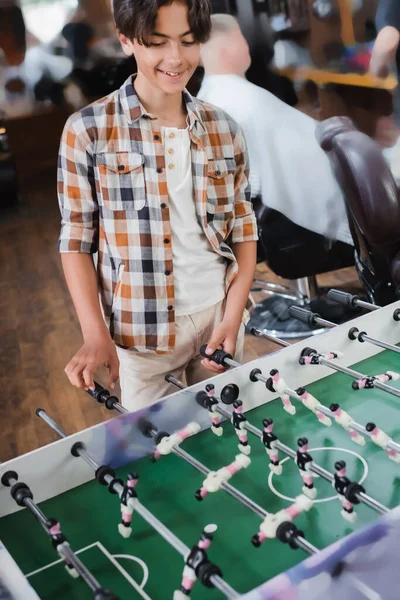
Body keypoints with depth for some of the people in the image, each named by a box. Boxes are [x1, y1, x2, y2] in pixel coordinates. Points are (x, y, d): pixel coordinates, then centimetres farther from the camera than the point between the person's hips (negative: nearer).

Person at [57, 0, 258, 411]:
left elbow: (243, 226, 6)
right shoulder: (88, 130, -7)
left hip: (220, 314, 3)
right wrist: (96, 335, -14)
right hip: (141, 329, -3)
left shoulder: (223, 129, 3)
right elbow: (76, 239, -5)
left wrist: (233, 316, -5)